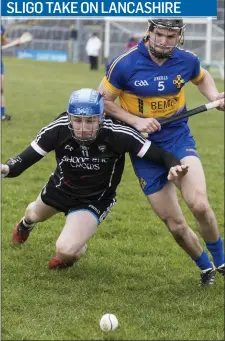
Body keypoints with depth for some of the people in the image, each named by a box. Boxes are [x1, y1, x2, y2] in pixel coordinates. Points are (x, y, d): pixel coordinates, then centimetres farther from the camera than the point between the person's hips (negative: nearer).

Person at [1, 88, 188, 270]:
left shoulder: (118, 134, -37)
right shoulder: (58, 130, -33)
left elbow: (158, 153, -32)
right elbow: (25, 159, -29)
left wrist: (173, 166, -54)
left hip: (95, 200, -3)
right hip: (60, 187, 3)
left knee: (66, 250, -22)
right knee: (35, 214, 35)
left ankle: (72, 253, 19)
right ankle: (26, 224, 76)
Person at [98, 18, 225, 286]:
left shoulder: (187, 61, -5)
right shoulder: (125, 64, -15)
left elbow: (202, 78, 19)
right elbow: (102, 100, -4)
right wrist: (136, 121, -16)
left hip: (179, 139, 1)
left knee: (199, 205, -23)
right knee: (175, 225, 0)